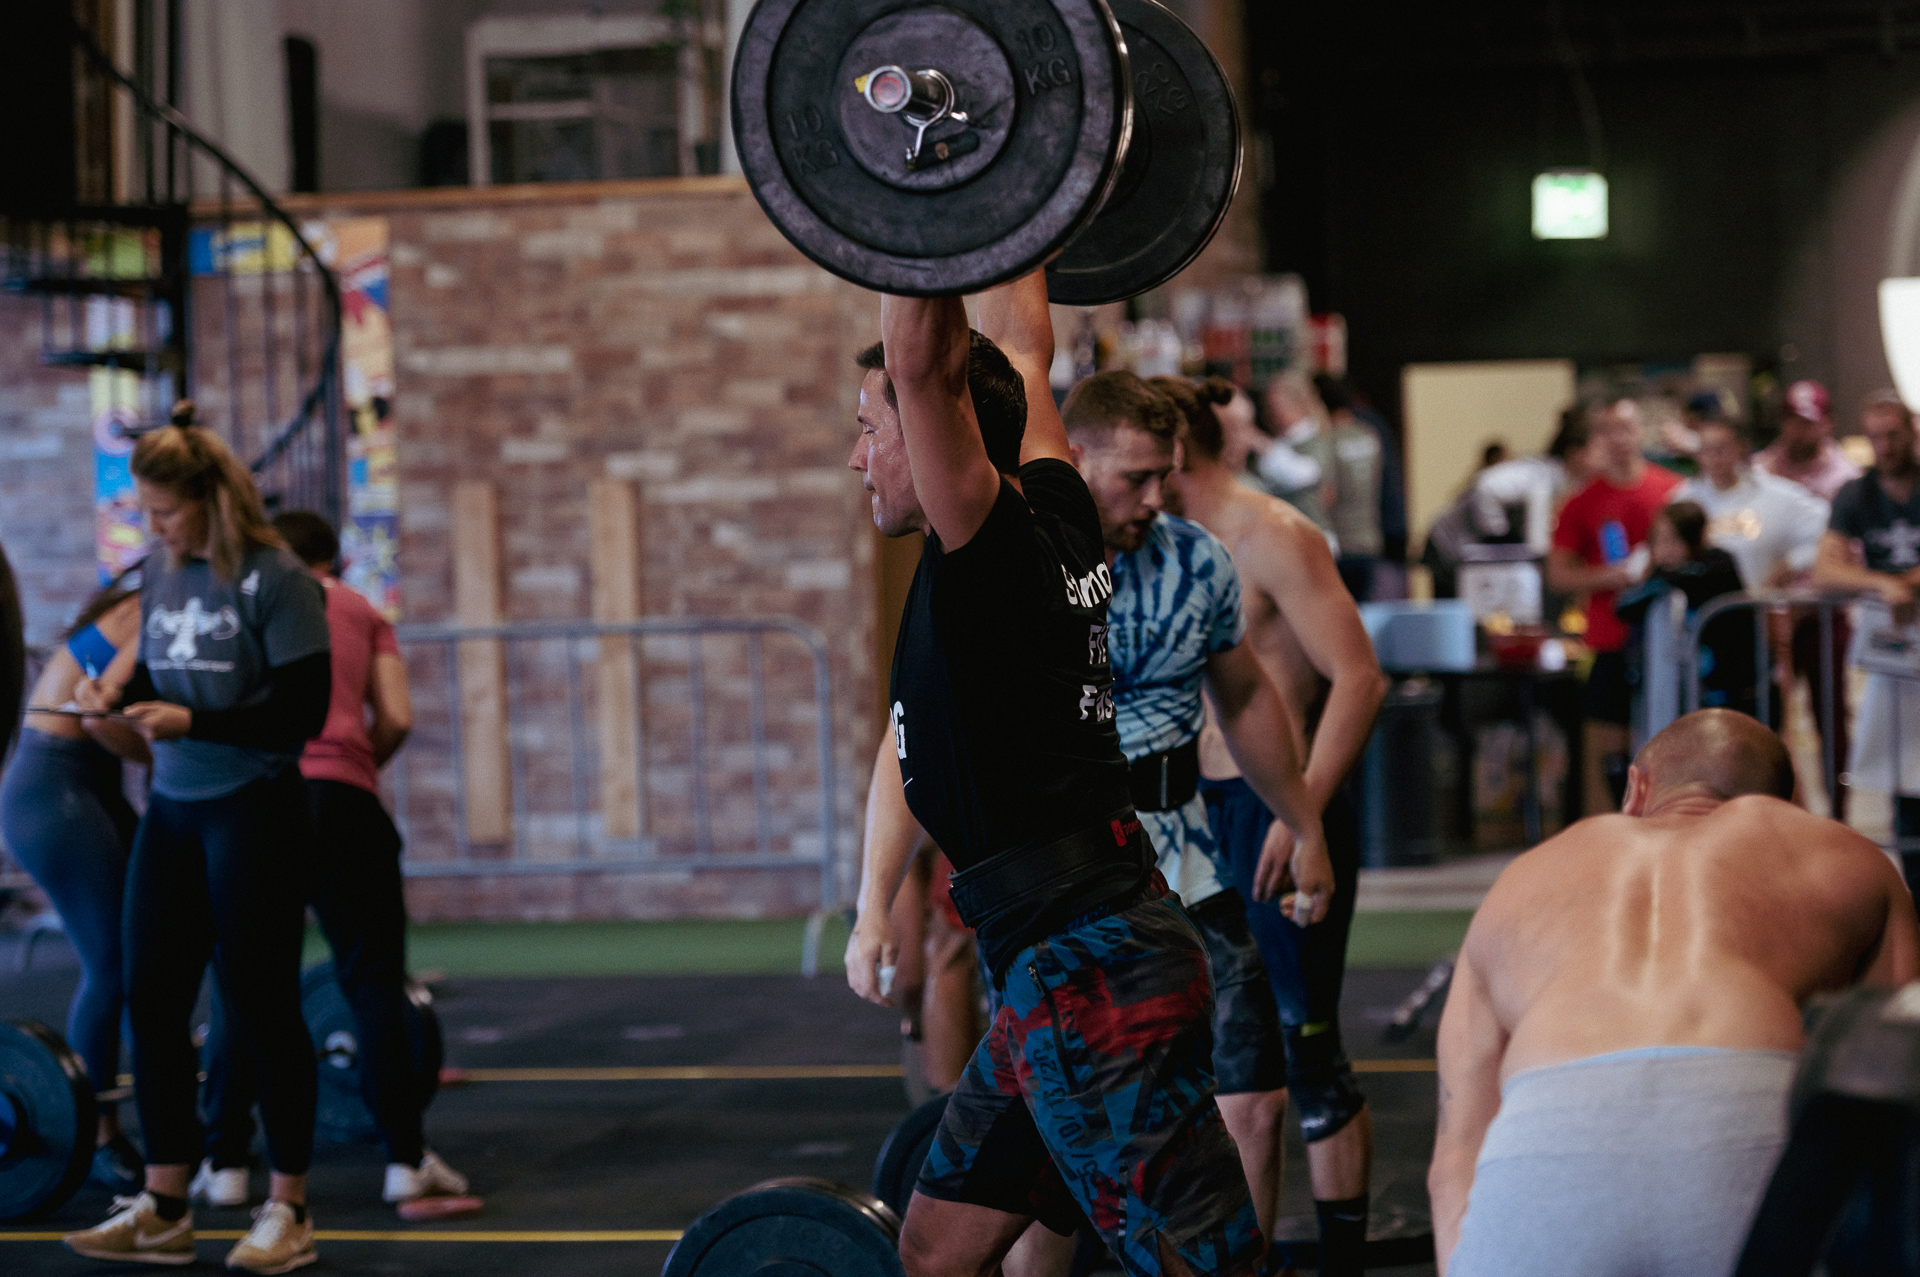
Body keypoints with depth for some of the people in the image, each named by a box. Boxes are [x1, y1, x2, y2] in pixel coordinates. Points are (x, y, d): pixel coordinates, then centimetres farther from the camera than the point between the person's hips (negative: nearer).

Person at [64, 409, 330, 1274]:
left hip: (255, 810, -7)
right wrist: (118, 692, -1)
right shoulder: (161, 571, 7)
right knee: (151, 1001, 6)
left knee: (261, 1006, -1)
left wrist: (191, 722, -22)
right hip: (172, 810, 7)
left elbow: (304, 713, -16)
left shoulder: (274, 581, -14)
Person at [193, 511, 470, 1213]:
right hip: (342, 798, 0)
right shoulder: (362, 612, 18)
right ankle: (406, 1160, 3)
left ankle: (225, 1162, 8)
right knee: (372, 982, 5)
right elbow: (396, 718, 6)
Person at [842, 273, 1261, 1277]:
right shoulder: (1056, 524, 10)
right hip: (1069, 975, 10)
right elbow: (1020, 346, 25)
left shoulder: (998, 547, -13)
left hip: (1096, 981, -10)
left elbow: (924, 357, -26)